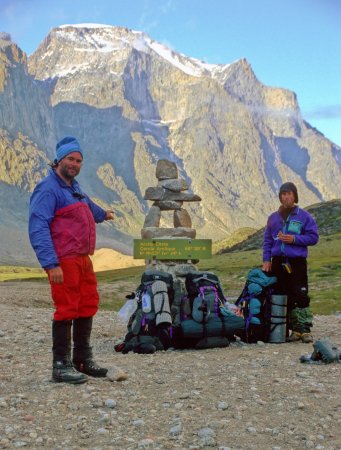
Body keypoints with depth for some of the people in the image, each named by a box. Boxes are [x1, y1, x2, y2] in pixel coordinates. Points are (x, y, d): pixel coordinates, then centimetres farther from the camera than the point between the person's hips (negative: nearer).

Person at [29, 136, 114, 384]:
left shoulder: (74, 187, 17)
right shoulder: (48, 189, -12)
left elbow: (88, 205, 41)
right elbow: (38, 229, -20)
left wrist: (103, 214, 61)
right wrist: (51, 264, -26)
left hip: (83, 259, 10)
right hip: (63, 261, -10)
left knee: (88, 307, 14)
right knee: (66, 310, -7)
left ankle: (83, 360, 26)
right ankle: (61, 366, 3)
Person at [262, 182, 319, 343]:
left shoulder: (304, 216, 2)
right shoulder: (273, 217, 13)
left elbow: (313, 237, -1)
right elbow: (267, 240, 13)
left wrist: (295, 239, -12)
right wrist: (266, 259, 4)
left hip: (297, 262, -4)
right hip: (278, 262, 4)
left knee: (301, 296, -10)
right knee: (286, 299, 5)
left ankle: (305, 329, -4)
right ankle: (294, 329, 12)